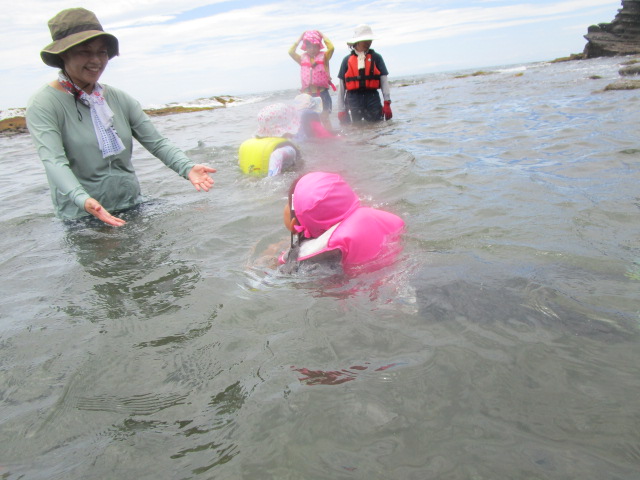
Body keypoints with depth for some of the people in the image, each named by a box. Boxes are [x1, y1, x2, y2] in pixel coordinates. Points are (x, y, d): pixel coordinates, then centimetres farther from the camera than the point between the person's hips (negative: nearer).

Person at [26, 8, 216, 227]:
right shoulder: (43, 104, -9)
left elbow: (157, 142, 0)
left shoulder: (119, 99, 6)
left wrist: (187, 167, -20)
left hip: (133, 209, 5)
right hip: (81, 219, -4)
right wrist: (83, 199, -40)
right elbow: (54, 162, -22)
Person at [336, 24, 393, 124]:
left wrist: (387, 103, -8)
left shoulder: (376, 58, 7)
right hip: (353, 100, 0)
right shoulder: (347, 60, 8)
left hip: (372, 97, 0)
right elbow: (341, 85, 8)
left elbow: (384, 80, 2)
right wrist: (341, 109, 4)